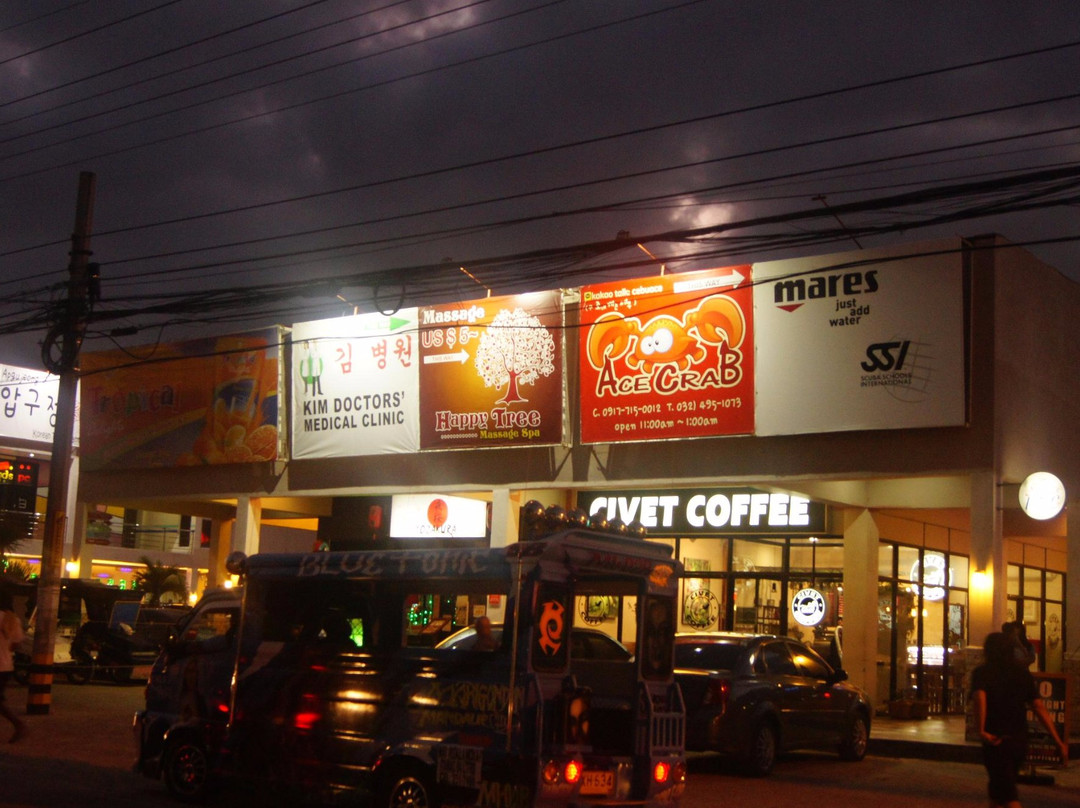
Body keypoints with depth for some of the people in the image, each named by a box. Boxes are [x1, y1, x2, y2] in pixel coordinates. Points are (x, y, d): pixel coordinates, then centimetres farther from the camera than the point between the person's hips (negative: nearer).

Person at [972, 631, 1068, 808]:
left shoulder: (982, 672, -5)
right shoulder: (1022, 673, 7)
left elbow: (980, 698, -26)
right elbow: (1039, 707, 0)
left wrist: (981, 731, -32)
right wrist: (1058, 741, -2)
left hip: (995, 740, -5)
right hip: (1020, 740, 5)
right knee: (997, 789, 23)